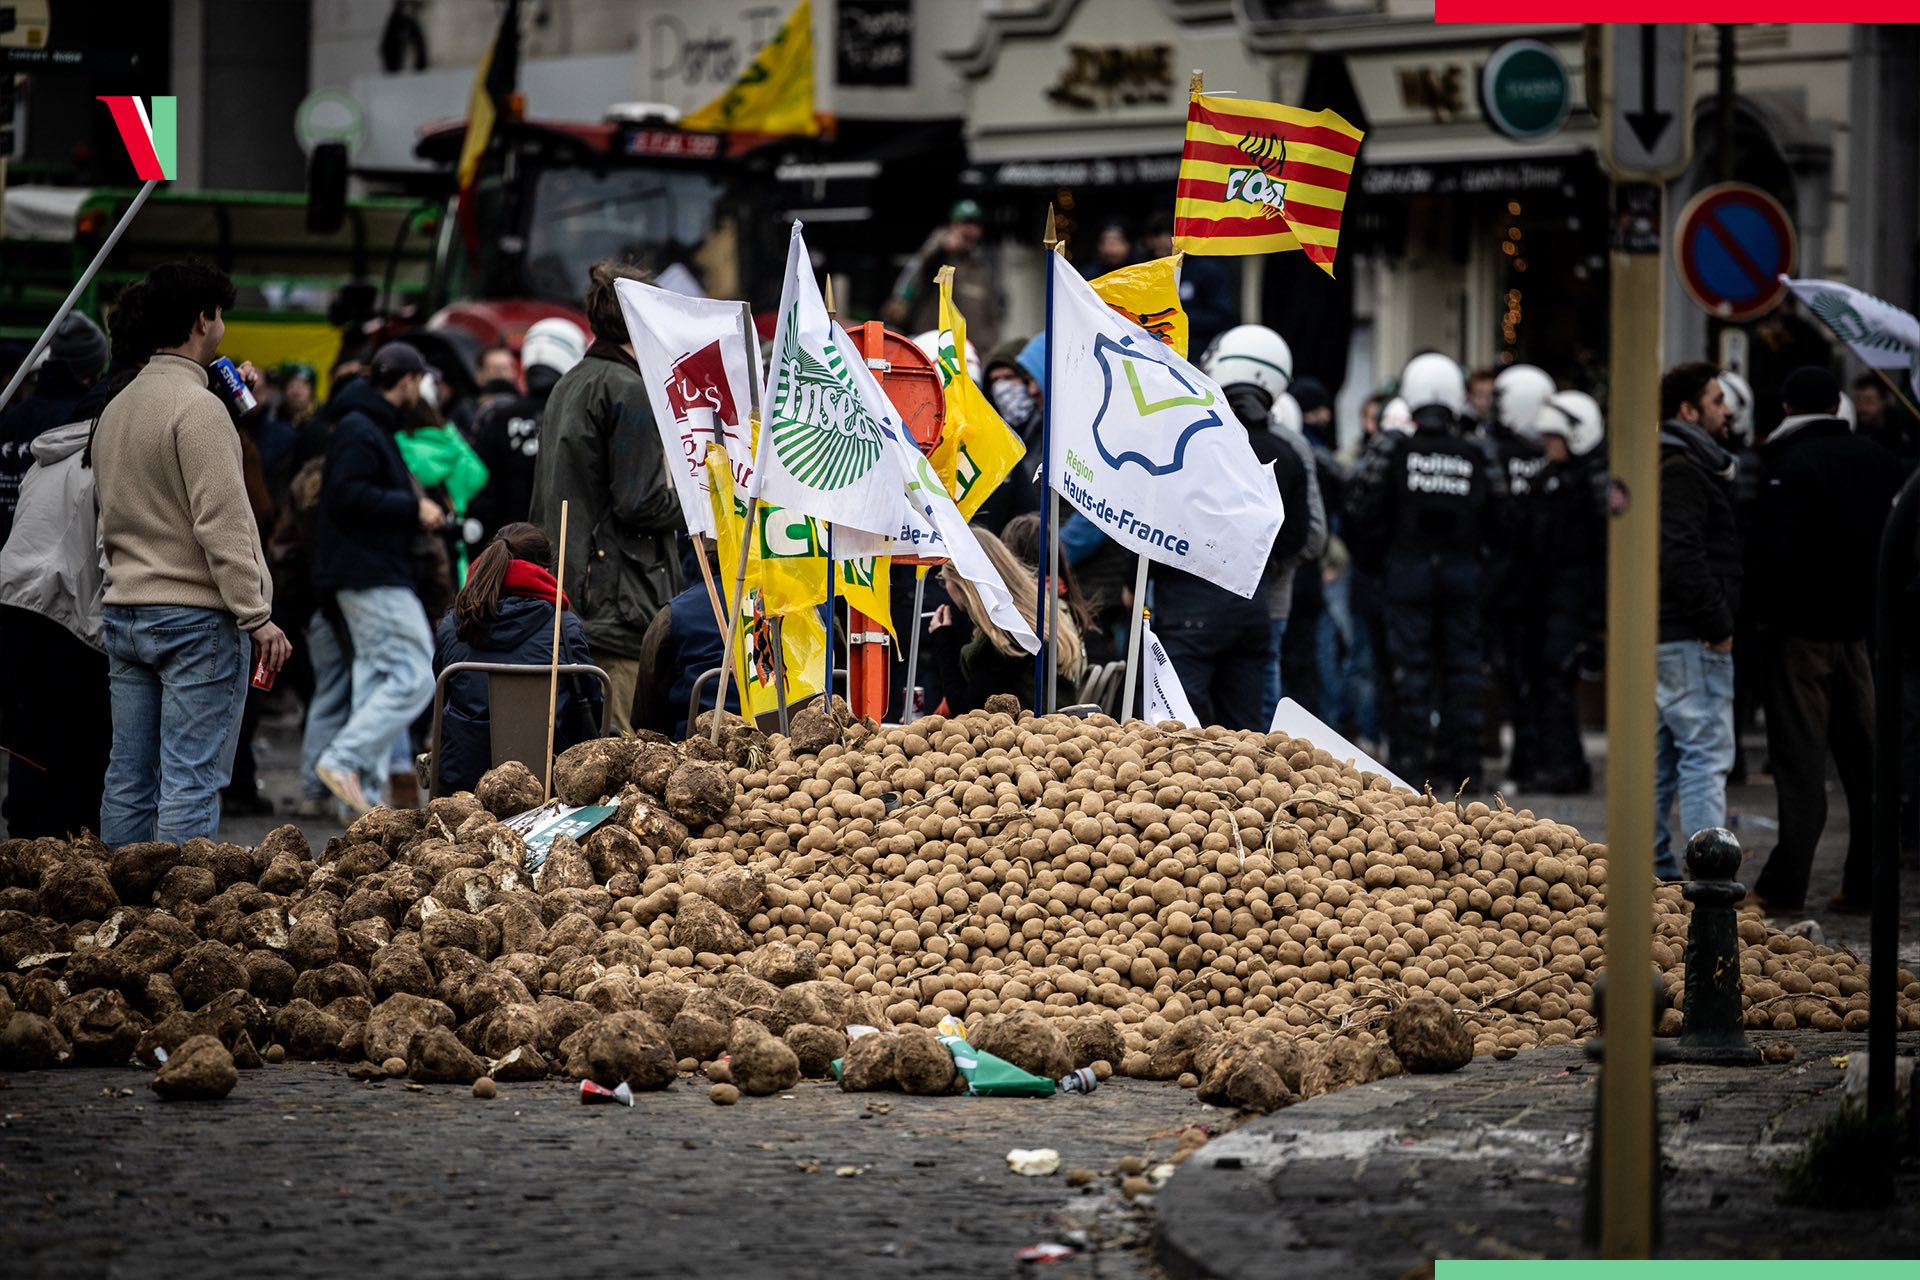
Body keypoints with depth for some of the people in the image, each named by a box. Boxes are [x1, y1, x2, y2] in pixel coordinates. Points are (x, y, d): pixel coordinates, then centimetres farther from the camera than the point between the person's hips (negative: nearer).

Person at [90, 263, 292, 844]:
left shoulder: (115, 409, 14)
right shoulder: (198, 406, -12)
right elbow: (221, 523, -17)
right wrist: (257, 616, -15)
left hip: (124, 614, 8)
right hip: (197, 618, -8)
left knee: (128, 781, 9)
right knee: (191, 784, -7)